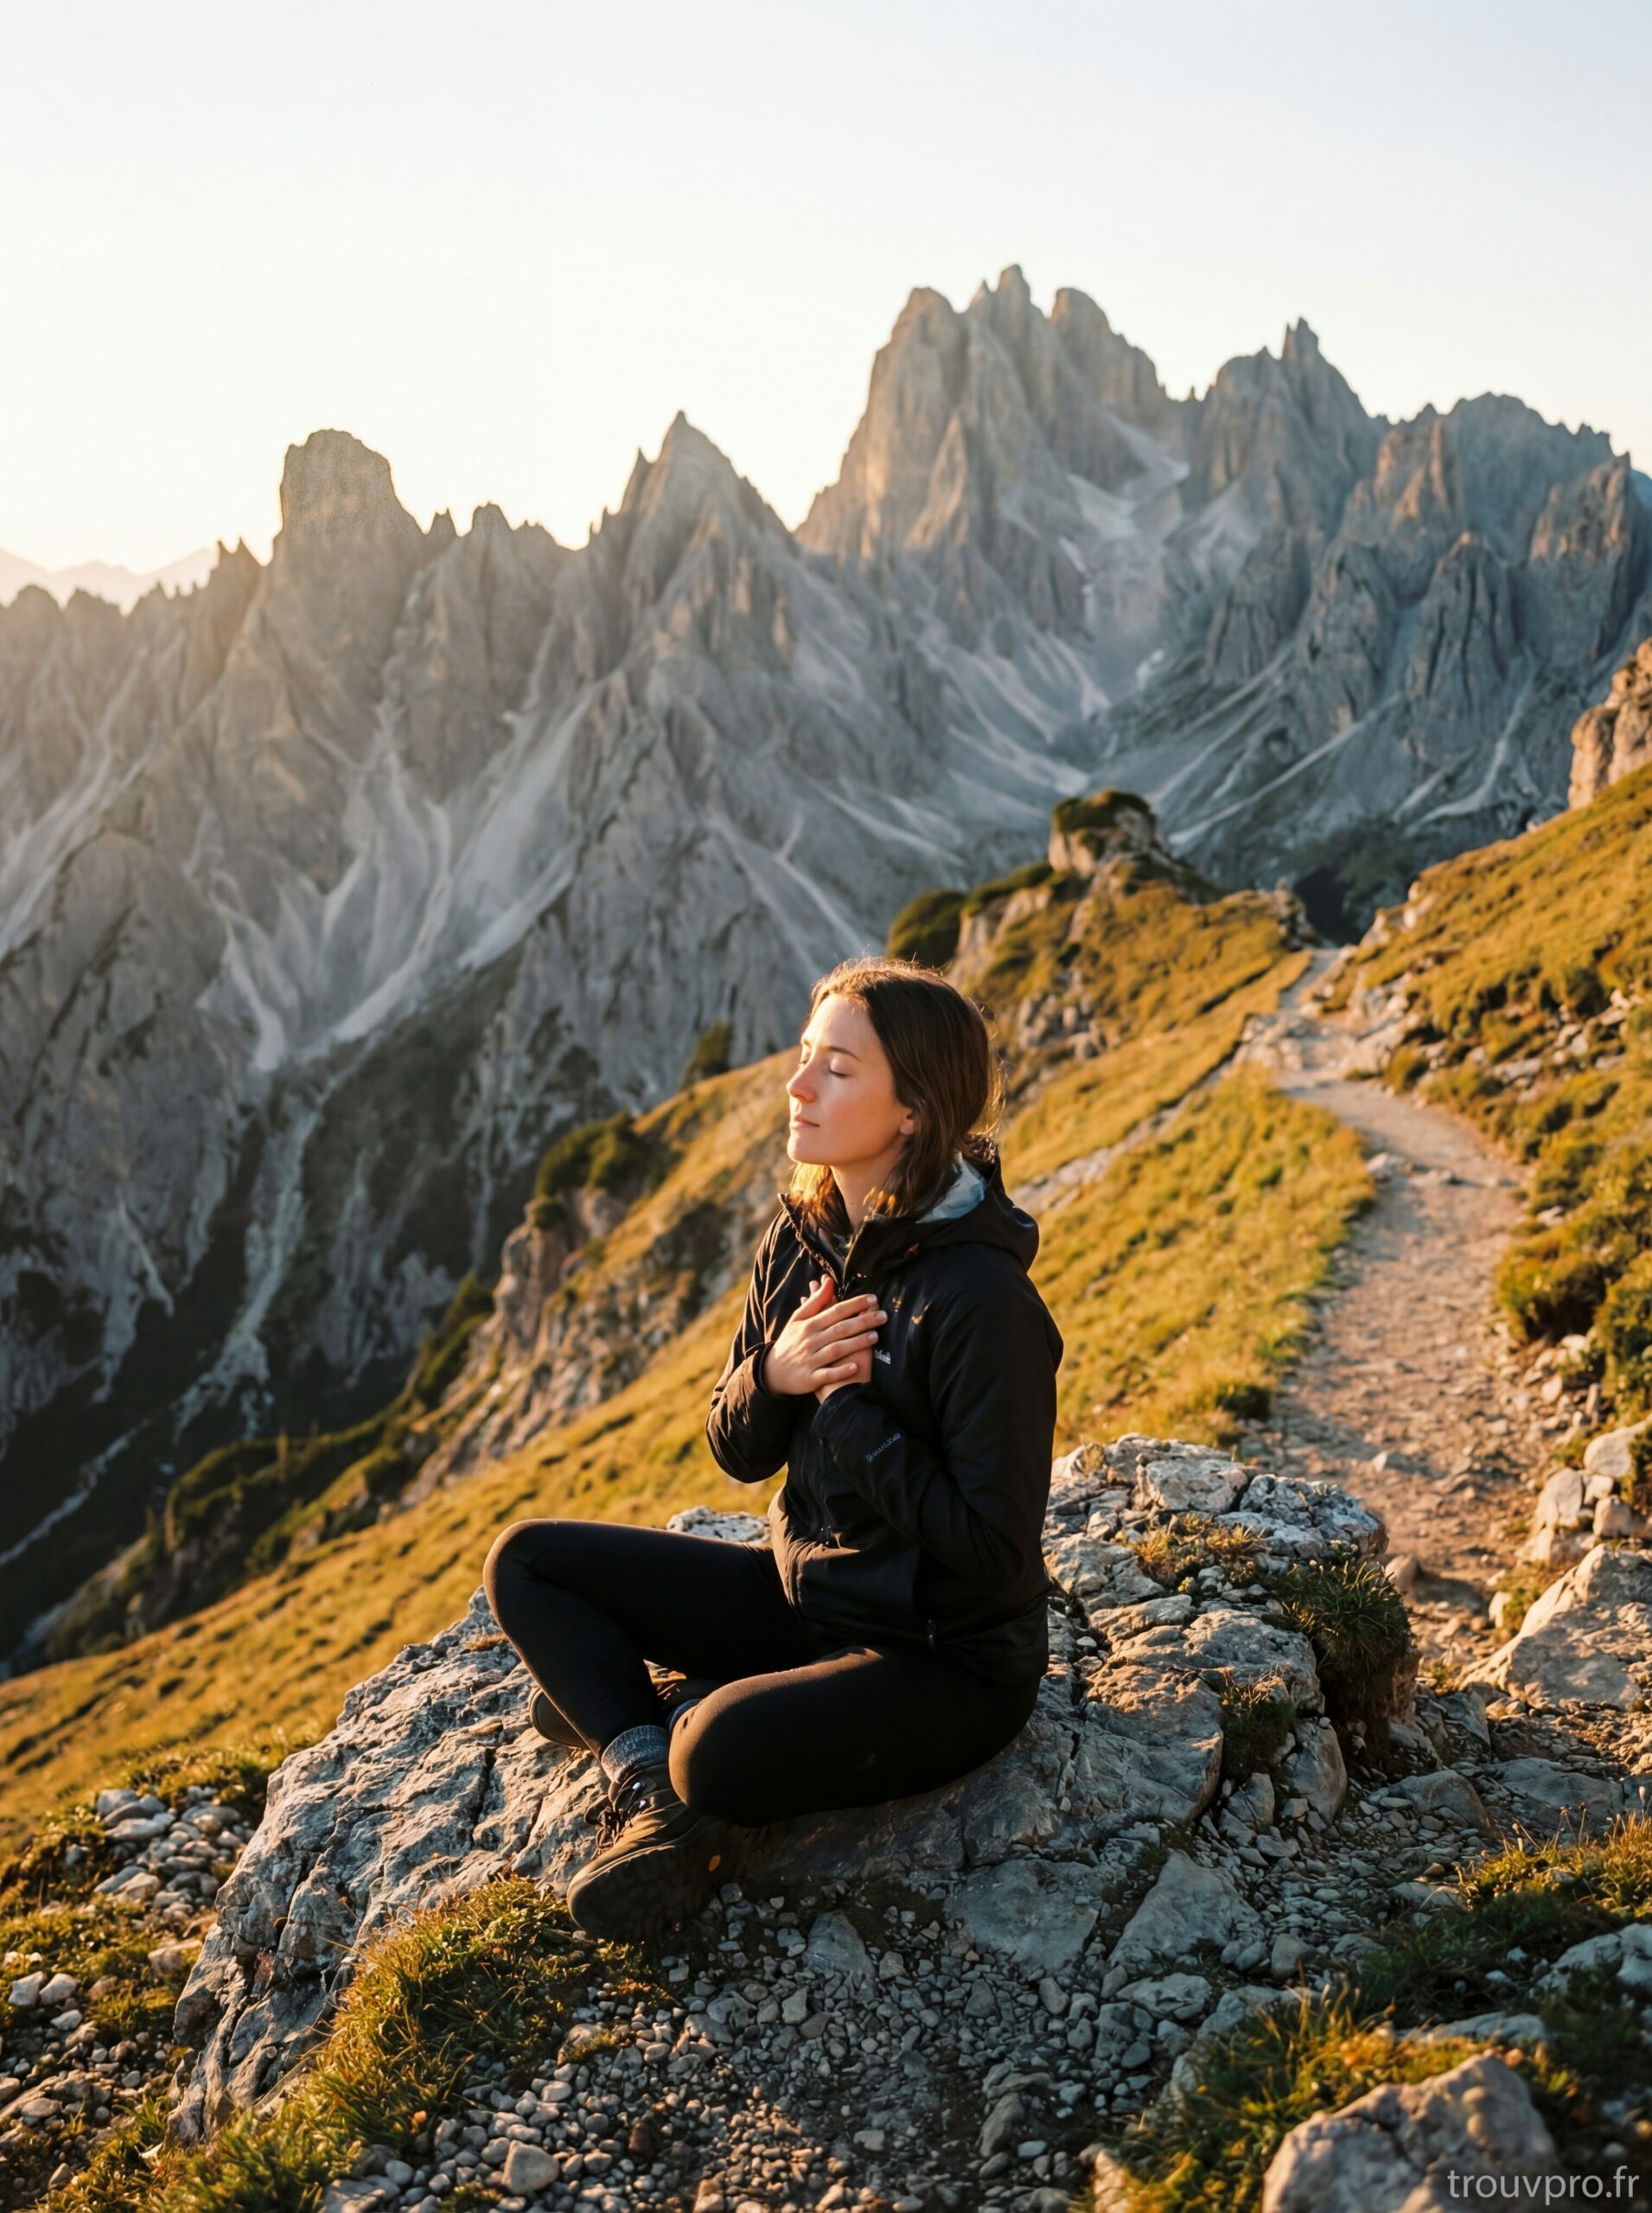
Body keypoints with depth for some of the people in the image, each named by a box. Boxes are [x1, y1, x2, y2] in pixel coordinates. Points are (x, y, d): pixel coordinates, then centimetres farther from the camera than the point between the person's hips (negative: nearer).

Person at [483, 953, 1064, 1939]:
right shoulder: (802, 1238, -2)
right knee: (527, 1561, 4)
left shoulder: (981, 1298, -25)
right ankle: (652, 1781, -8)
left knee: (725, 1753, -34)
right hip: (807, 1590, 8)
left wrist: (844, 1405, -21)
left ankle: (670, 1718, 0)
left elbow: (993, 1545, -25)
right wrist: (771, 1376, -18)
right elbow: (739, 1453, 5)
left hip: (949, 1659, -7)